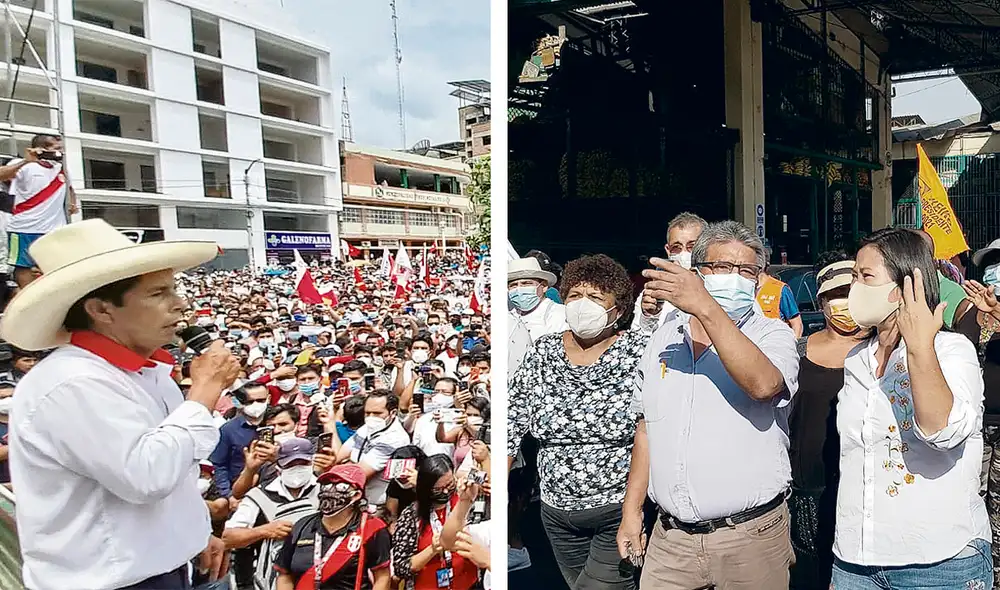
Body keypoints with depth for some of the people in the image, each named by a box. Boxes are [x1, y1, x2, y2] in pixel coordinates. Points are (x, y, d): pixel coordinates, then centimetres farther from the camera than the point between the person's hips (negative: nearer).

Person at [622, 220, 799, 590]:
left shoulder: (774, 335, -5)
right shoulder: (664, 338, 7)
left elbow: (763, 385, -29)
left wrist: (706, 309, -34)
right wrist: (631, 510, 10)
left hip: (751, 536, -3)